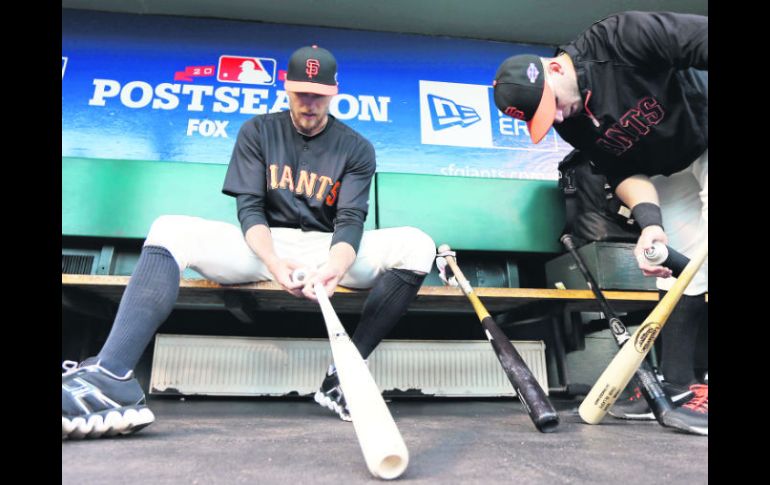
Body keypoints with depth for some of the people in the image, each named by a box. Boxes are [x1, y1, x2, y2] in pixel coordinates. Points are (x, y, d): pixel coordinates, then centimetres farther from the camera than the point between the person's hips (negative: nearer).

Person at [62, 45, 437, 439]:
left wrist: (335, 268, -32)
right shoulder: (257, 132, 7)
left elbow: (350, 220, -7)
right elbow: (249, 208, -3)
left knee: (417, 245, -25)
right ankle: (112, 376, -39)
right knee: (170, 231, -23)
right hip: (264, 245, 1)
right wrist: (273, 262, -24)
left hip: (332, 249, 0)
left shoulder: (356, 148, 4)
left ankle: (343, 376, -29)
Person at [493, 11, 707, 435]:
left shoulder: (623, 37, -28)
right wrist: (650, 222, -29)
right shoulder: (570, 124, -10)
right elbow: (625, 173, -10)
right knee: (680, 264, 2)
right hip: (670, 174, 5)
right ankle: (676, 384, 5)